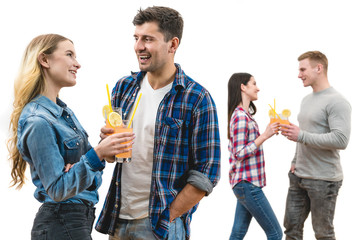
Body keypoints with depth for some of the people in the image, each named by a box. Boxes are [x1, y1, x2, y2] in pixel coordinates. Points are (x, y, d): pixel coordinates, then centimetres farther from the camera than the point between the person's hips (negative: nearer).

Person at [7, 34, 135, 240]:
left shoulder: (64, 111, 9)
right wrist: (97, 155, -29)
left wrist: (80, 171, -11)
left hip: (81, 219, 9)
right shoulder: (38, 122, -19)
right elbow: (57, 190, -20)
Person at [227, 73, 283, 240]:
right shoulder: (241, 116, -16)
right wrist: (265, 136, -20)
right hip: (247, 183, -10)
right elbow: (240, 153, -20)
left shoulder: (243, 114, 14)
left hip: (245, 183, 10)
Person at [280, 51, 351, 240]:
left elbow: (341, 140, -24)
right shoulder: (306, 100, 15)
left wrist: (301, 136, -23)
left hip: (323, 180, -8)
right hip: (299, 176, 8)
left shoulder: (337, 102, -14)